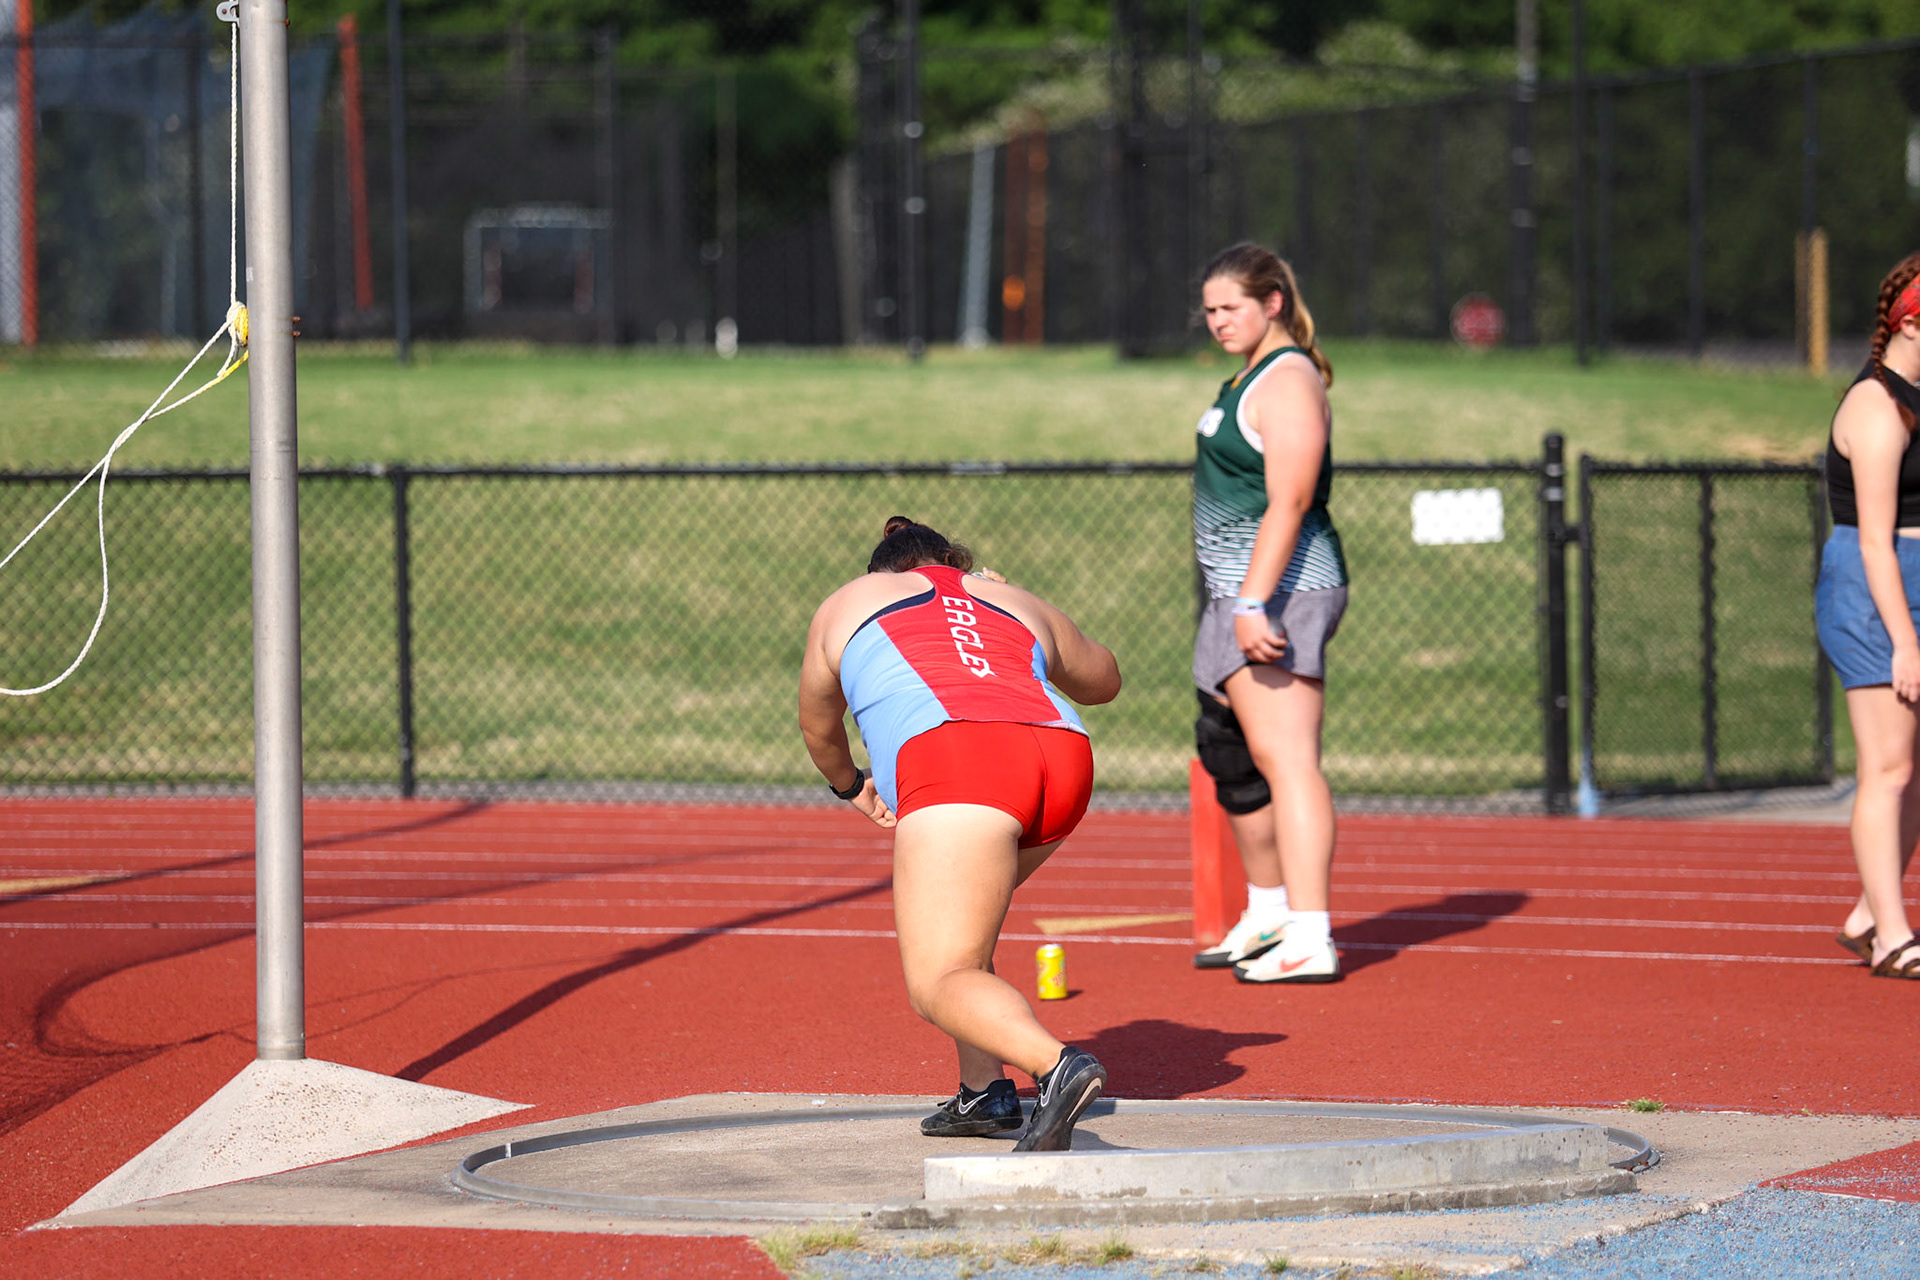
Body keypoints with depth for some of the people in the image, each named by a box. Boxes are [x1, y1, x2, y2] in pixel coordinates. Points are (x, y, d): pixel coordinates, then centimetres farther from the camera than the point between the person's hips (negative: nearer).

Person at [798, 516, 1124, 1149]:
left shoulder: (847, 605, 28)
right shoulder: (1023, 605, 33)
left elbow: (818, 727, 43)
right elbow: (1104, 680, 51)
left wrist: (849, 785, 62)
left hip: (957, 766, -5)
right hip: (1063, 757, 5)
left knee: (940, 985, -11)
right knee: (940, 907, 29)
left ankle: (1059, 1069, -38)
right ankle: (983, 1093, 19)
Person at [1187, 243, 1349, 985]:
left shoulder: (1288, 382, -13)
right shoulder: (1247, 380, 19)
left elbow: (1288, 503, -22)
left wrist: (1255, 603, -28)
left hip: (1279, 590, -11)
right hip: (1240, 592, 11)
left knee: (1284, 757, -16)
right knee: (1228, 757, 19)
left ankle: (1310, 940, -22)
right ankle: (1267, 915, 32)